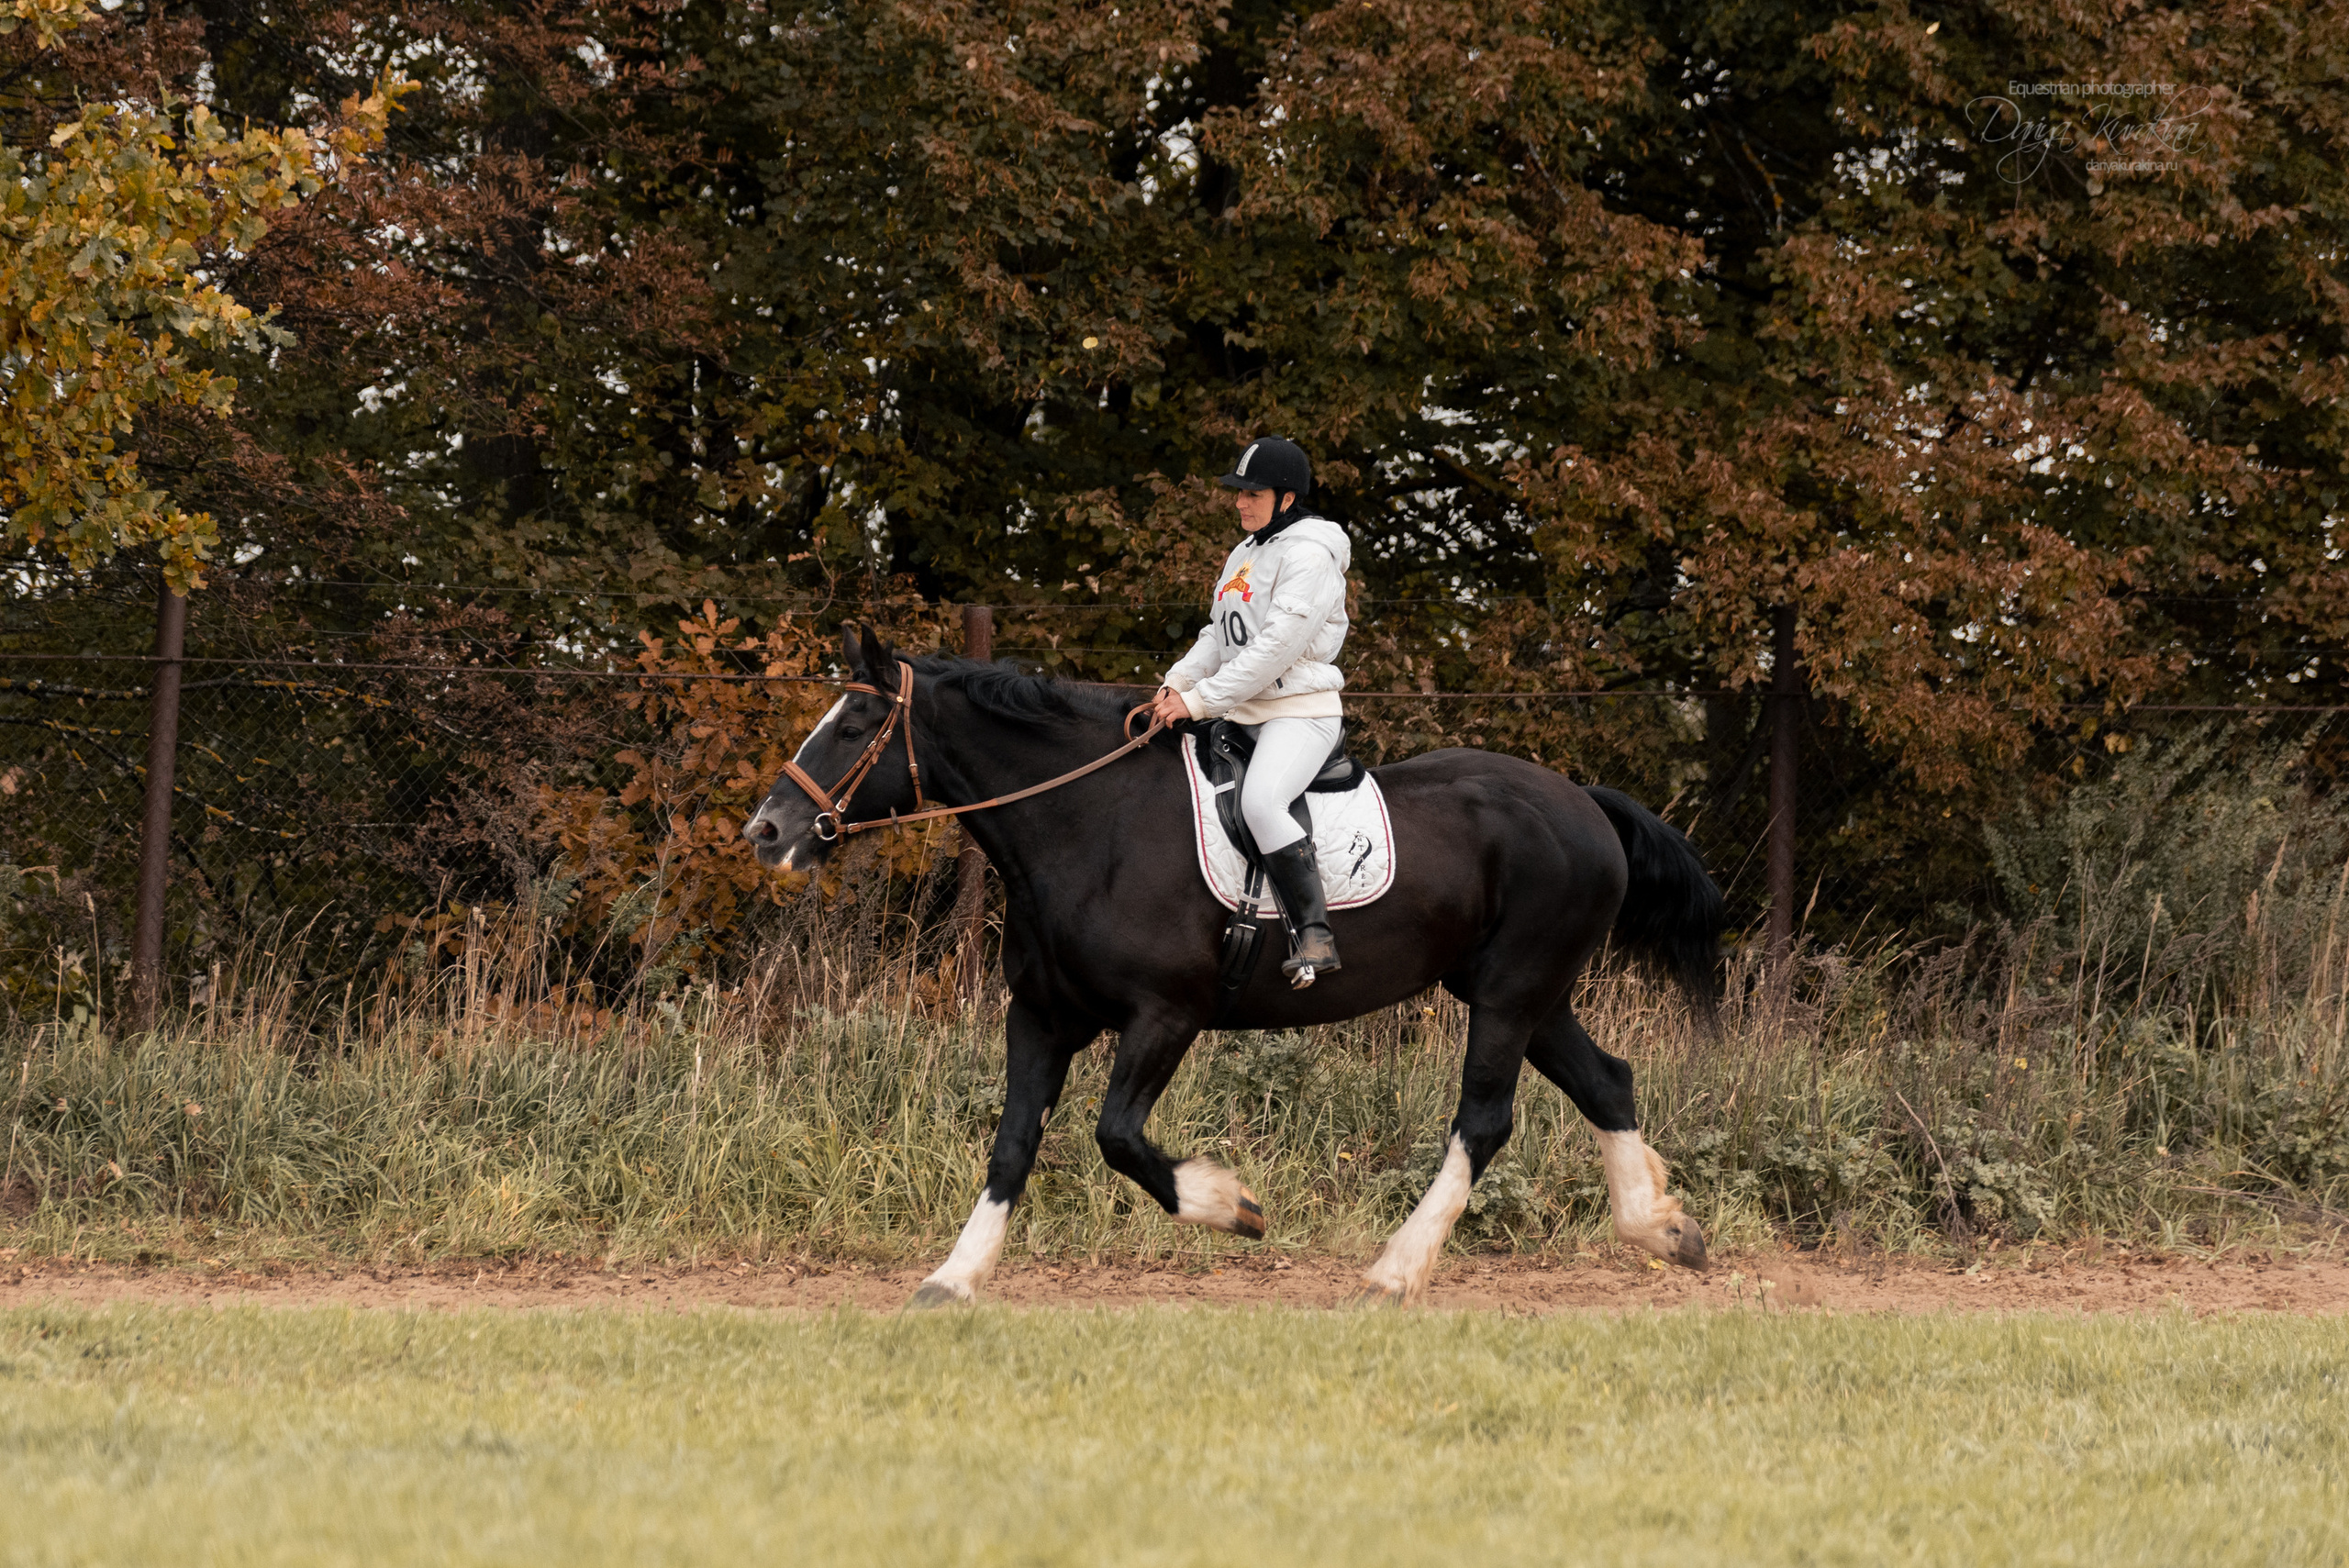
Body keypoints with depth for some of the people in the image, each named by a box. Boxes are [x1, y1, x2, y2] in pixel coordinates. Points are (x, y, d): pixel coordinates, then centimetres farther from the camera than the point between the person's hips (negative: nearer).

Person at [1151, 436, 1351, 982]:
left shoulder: (1309, 554, -13)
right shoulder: (1245, 553, 18)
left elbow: (1276, 647, -20)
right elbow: (1219, 634, 20)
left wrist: (1203, 700, -21)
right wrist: (1179, 681, 1)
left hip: (1300, 711, -10)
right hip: (1243, 713, 10)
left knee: (1260, 801, -33)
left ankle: (1315, 934, -34)